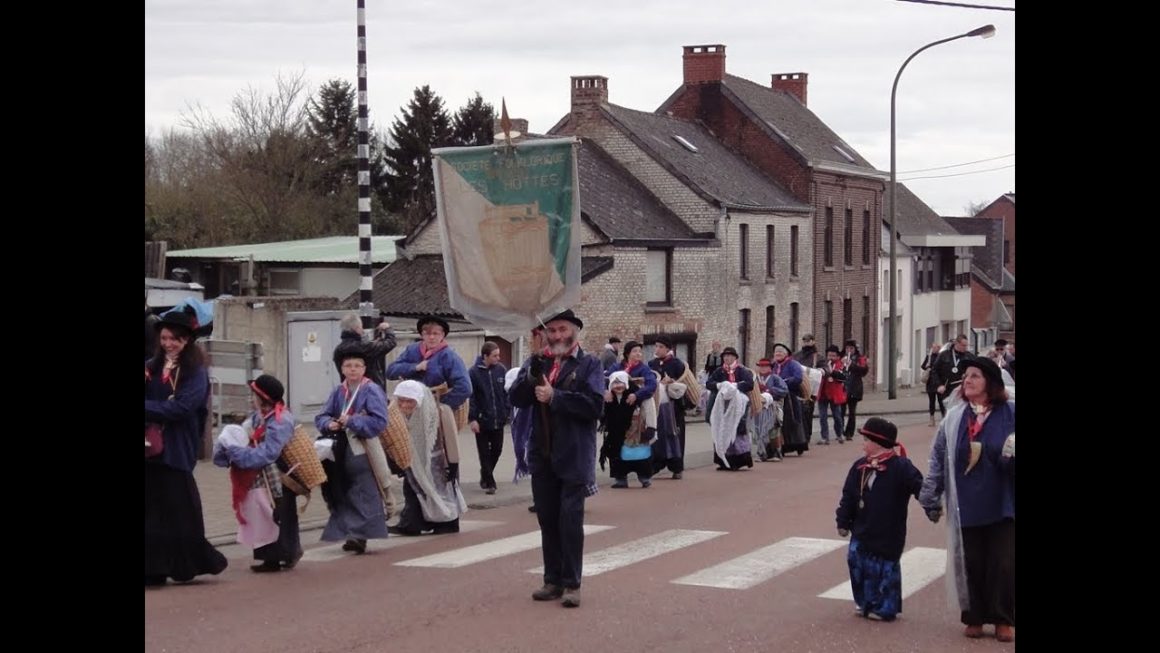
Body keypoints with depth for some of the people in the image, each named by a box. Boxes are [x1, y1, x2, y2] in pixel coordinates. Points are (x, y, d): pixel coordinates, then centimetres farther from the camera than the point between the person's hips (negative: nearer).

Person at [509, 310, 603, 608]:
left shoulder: (589, 364, -1)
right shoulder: (536, 362, 11)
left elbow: (594, 404, -15)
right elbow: (517, 399, 0)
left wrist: (554, 397, -14)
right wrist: (533, 372, -15)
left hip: (574, 456, -4)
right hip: (542, 454, 4)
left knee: (570, 519, -5)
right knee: (547, 520, 9)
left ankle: (571, 584, 1)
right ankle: (553, 580, 17)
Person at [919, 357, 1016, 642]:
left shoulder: (1009, 414, -5)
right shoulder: (955, 417, 3)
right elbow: (938, 458, 7)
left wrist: (1011, 454, -23)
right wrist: (931, 498, 6)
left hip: (1002, 506, -2)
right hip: (966, 507, 2)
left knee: (1003, 563, 3)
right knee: (971, 563, 7)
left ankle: (1003, 620, 17)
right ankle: (974, 617, 22)